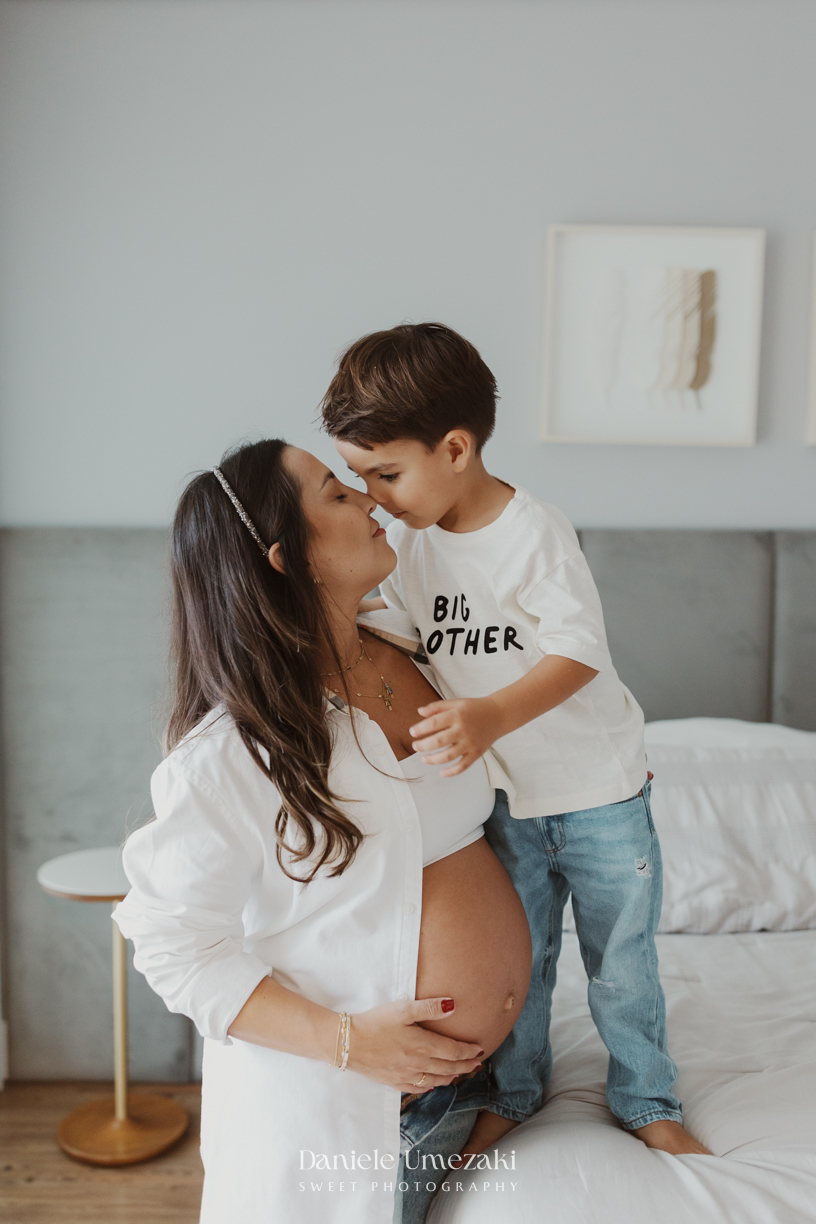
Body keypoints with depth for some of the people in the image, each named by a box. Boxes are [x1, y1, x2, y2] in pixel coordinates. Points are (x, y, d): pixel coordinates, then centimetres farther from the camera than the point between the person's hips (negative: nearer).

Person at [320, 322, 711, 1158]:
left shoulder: (534, 531, -21)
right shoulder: (405, 541, -3)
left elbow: (581, 651, -28)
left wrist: (492, 715, -42)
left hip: (598, 786, -4)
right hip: (501, 798, 4)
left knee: (622, 961, 13)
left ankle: (647, 1102, 37)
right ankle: (514, 1090, 42)